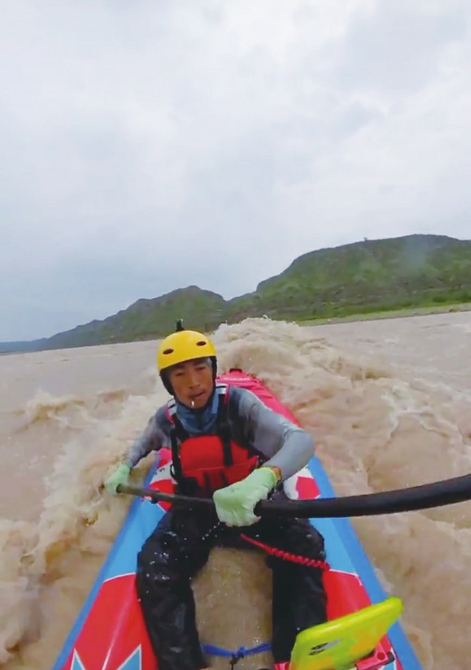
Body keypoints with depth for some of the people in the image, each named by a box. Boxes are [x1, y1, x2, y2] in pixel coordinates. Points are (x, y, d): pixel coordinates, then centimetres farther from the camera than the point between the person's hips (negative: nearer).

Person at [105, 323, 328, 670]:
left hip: (254, 500, -2)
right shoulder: (167, 419, -10)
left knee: (305, 545, -26)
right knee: (155, 567, -21)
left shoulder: (237, 402, -22)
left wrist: (262, 477, -58)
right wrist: (124, 468, 6)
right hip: (197, 508, 2)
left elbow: (301, 440, -39)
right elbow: (146, 441, 20)